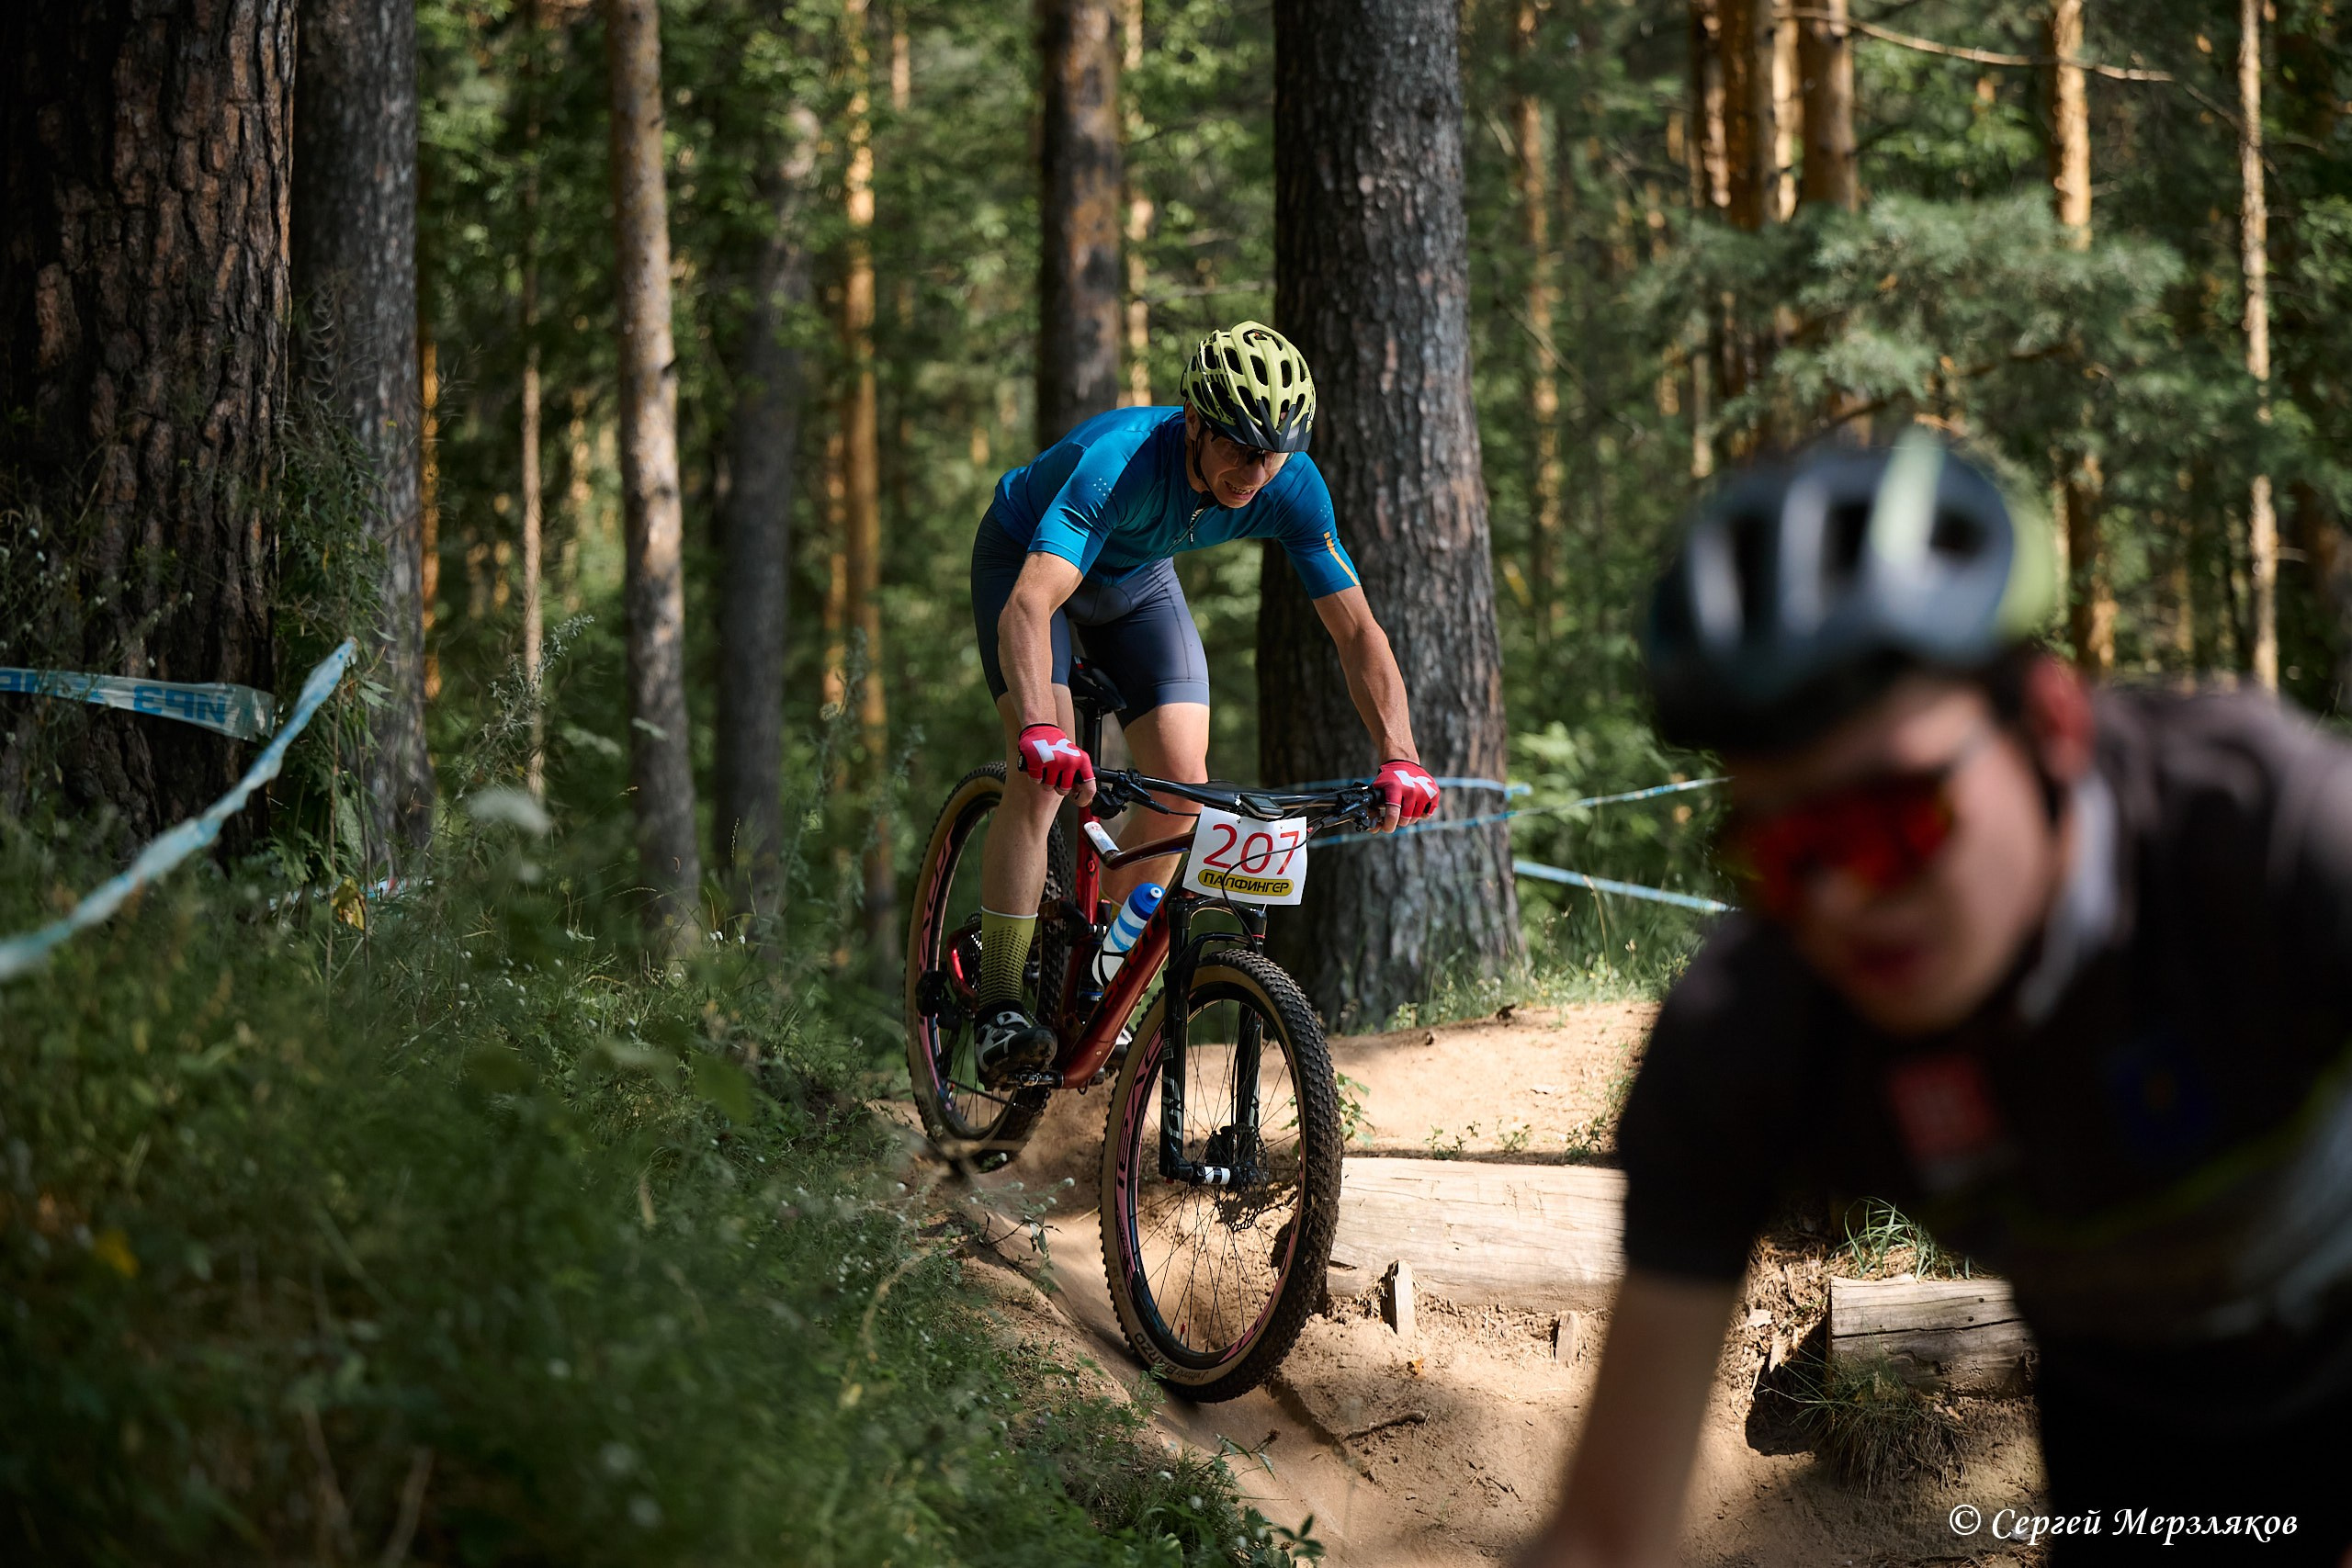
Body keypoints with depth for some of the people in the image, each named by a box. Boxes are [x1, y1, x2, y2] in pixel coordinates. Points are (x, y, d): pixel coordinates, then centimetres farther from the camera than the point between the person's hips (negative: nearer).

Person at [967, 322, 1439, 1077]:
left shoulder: (1292, 489, -28)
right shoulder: (1118, 461, -42)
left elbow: (1357, 629, -24)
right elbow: (1029, 604, -53)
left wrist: (1399, 757, -39)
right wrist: (1040, 731, -70)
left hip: (1137, 576, 5)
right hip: (1026, 556, -5)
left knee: (1184, 783, -10)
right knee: (1042, 773, -24)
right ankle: (999, 1009, -17)